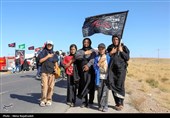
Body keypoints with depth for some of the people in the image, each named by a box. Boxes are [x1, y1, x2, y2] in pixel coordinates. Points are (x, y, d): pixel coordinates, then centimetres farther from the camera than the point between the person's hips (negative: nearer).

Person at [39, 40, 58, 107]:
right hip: (44, 72, -3)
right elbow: (40, 61, -2)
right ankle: (43, 100, -1)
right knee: (44, 86, -9)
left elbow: (56, 63, 16)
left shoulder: (54, 54, 17)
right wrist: (47, 56, -9)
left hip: (52, 72, 3)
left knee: (51, 87, 0)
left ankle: (49, 100, 10)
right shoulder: (43, 52, 8)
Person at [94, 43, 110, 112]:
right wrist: (100, 62, -11)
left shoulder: (108, 57, 5)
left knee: (105, 92, -8)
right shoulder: (96, 57, 8)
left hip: (106, 77, -2)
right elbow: (95, 67, 2)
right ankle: (100, 106, 17)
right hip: (99, 77, 2)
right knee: (99, 92, 5)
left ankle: (104, 106, 1)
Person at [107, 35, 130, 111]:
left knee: (120, 86, -7)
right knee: (112, 85, 2)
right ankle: (117, 103, 14)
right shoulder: (110, 47, 13)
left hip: (121, 69, -3)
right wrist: (111, 53, -3)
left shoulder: (124, 47, 5)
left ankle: (120, 104, 6)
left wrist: (121, 51, -7)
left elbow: (127, 58, 0)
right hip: (112, 69, 3)